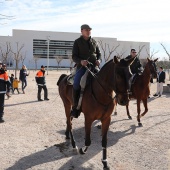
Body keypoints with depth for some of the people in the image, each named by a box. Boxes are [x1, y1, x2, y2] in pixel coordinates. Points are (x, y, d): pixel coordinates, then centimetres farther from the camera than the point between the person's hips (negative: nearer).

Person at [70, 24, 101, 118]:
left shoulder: (94, 42, 16)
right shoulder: (77, 42, 6)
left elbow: (99, 53, 21)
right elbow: (74, 56, 0)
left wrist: (98, 60, -3)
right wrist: (81, 61, -20)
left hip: (94, 66, 4)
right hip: (82, 66, -4)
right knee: (76, 84, -25)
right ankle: (75, 107, -12)